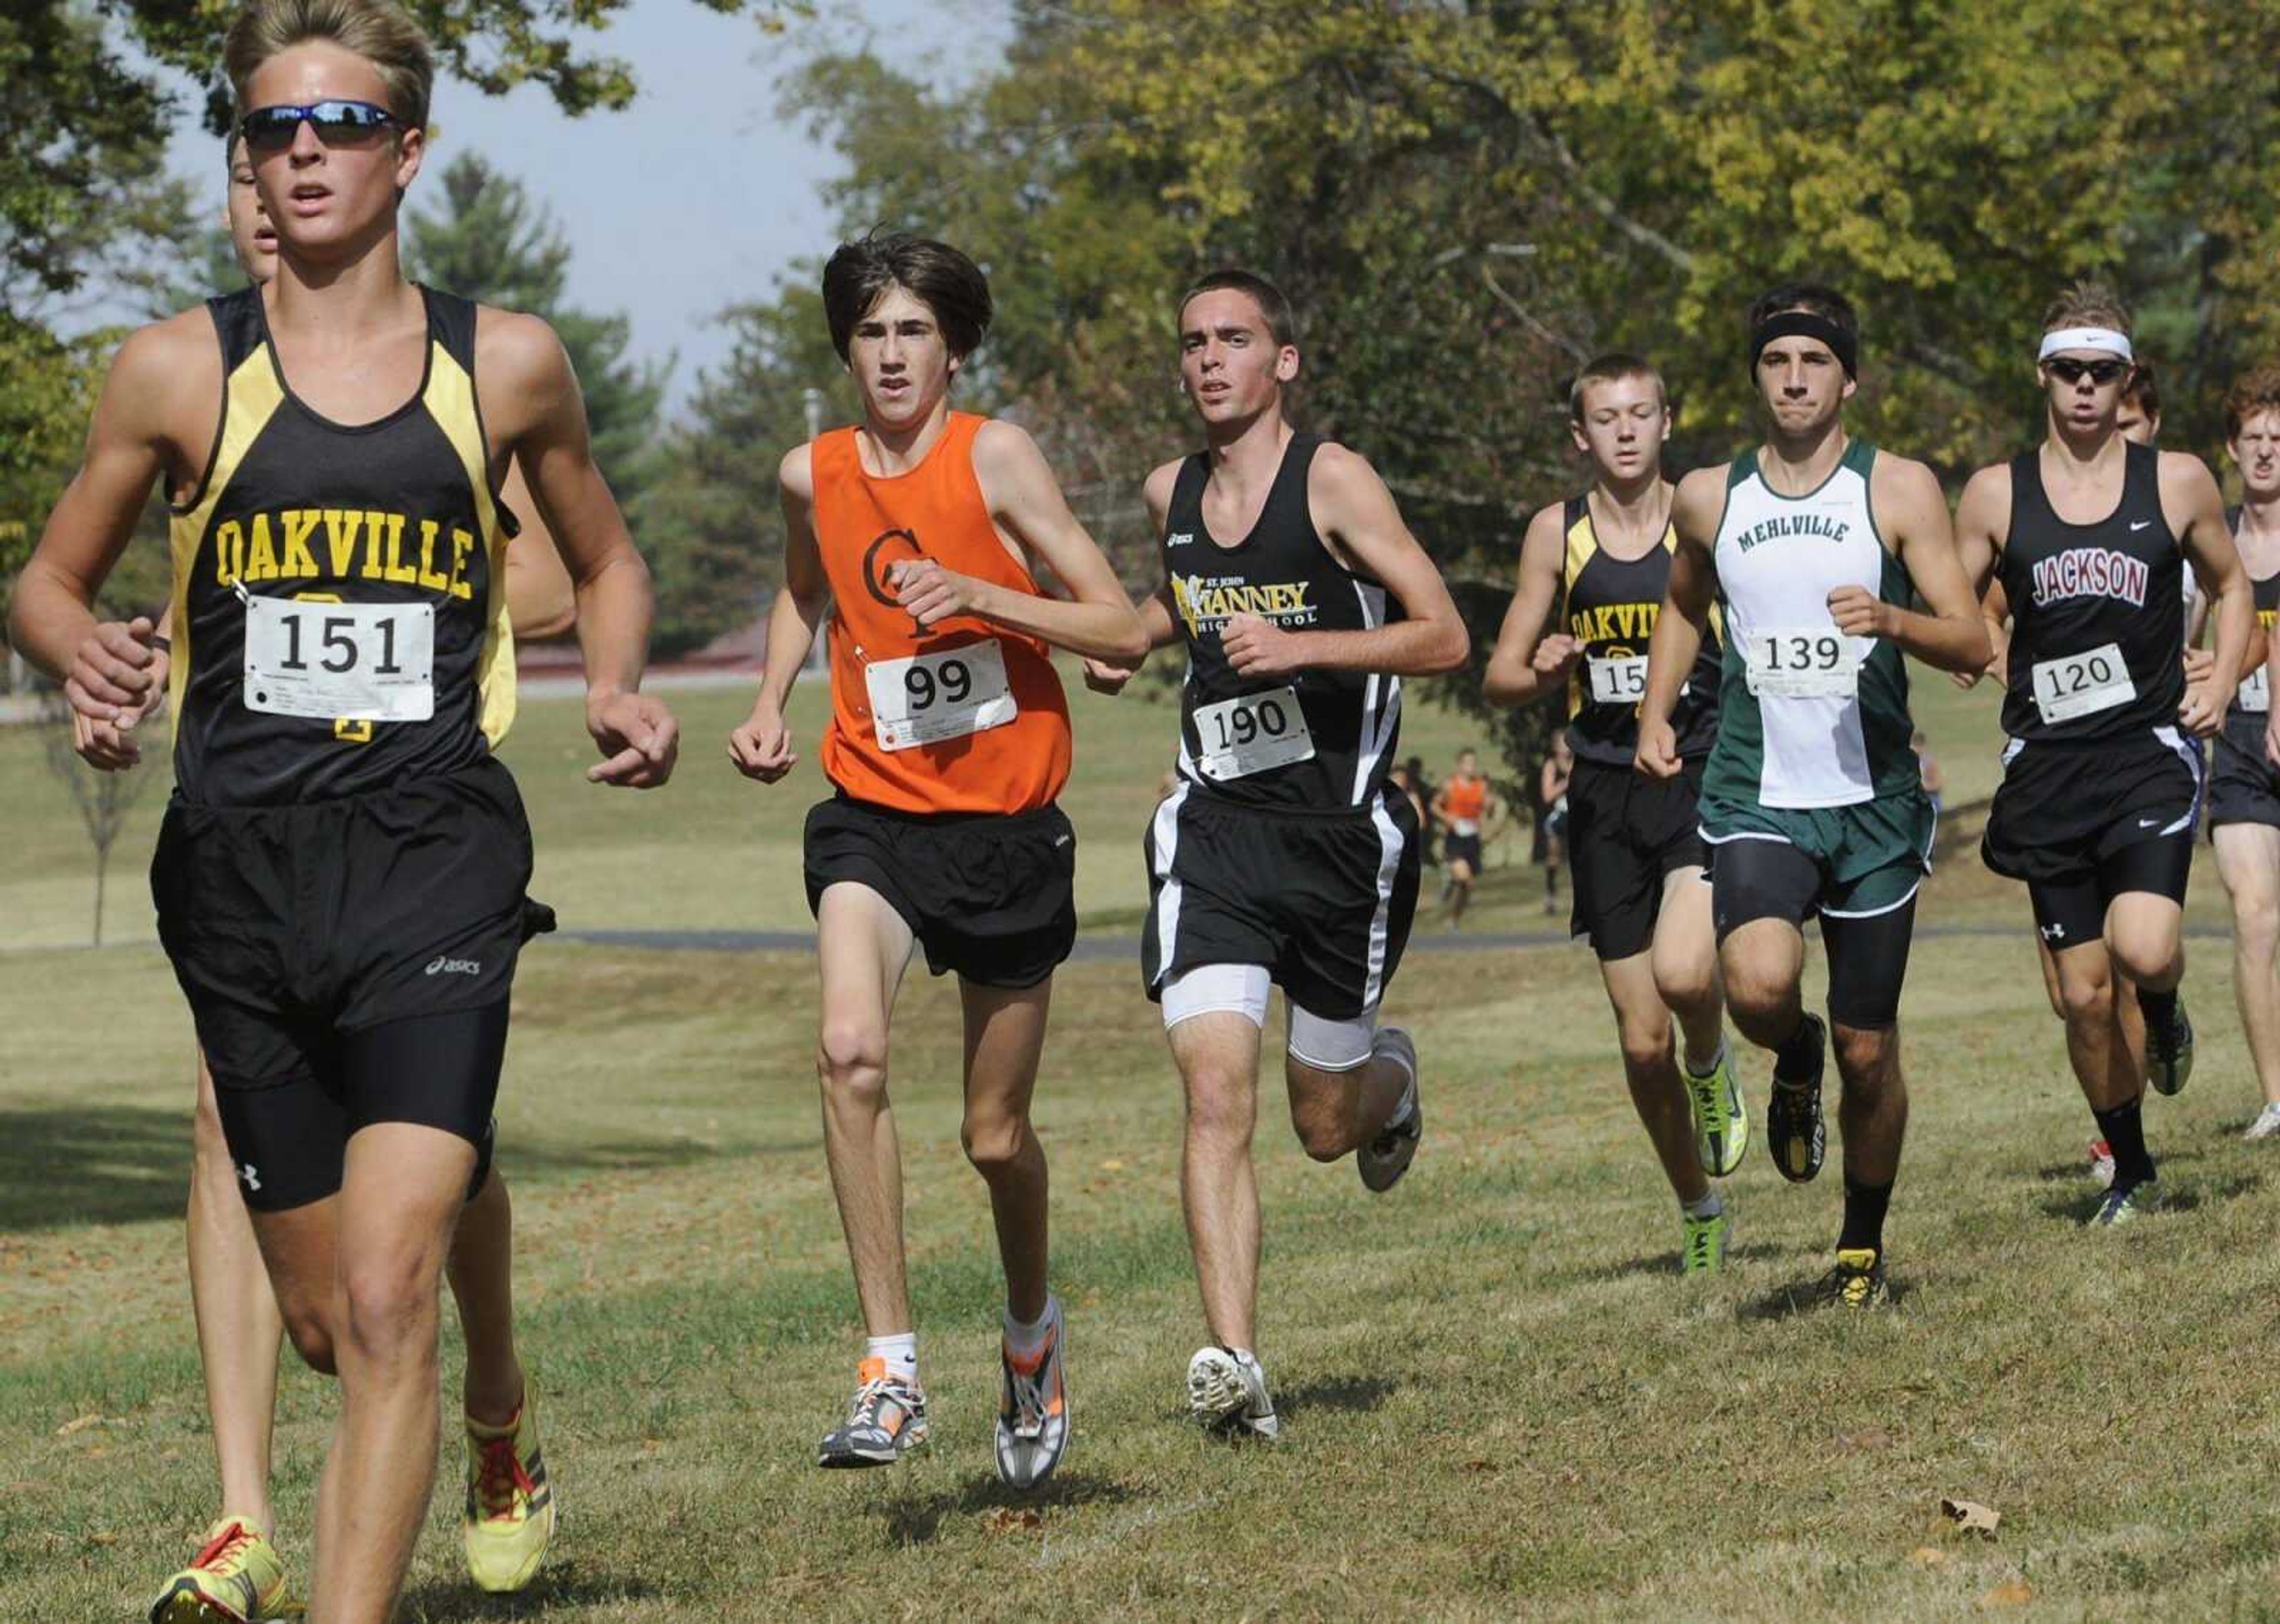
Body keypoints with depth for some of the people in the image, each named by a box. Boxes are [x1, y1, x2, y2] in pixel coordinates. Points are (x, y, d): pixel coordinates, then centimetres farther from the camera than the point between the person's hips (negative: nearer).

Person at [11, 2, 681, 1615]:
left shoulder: (507, 364, 5)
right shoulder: (180, 370, 3)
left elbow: (607, 559, 22)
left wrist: (617, 691, 2)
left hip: (433, 865, -2)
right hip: (242, 873, 2)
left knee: (384, 1300, -18)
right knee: (326, 1319, 13)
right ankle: (504, 1421, 47)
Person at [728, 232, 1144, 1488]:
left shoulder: (993, 457, -8)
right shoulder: (814, 475, 4)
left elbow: (1121, 630, -9)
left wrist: (982, 593, -23)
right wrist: (768, 705, 10)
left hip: (1006, 822, -2)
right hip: (875, 810, 2)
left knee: (994, 1134, 8)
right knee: (850, 1050, -26)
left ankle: (1032, 1327, 39)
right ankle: (891, 1365, -24)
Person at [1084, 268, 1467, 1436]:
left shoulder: (1331, 481, -9)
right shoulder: (1171, 494, 8)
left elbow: (1444, 637, -13)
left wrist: (1299, 645, -24)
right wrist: (1128, 641, 11)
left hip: (1341, 827, -3)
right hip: (1215, 825, 3)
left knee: (1325, 1127, 10)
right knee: (1216, 1093, -17)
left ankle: (1390, 1074, 48)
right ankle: (1233, 1361, -22)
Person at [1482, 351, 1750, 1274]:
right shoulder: (1558, 533, 4)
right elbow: (1500, 675, 10)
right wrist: (1544, 673, -12)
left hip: (1705, 777, -2)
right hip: (1608, 794, 2)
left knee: (1684, 973, -29)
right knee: (1642, 1039, 4)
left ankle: (1712, 1066, 7)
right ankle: (1700, 1213, 24)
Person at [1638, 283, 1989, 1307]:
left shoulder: (1898, 491, -1)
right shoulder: (1708, 499, 6)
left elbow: (1971, 645, -5)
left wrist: (1891, 620, -24)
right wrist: (1656, 715, 15)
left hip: (1874, 806, -1)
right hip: (1756, 800, 1)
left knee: (1868, 1050, 5)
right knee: (1758, 987, -27)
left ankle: (1863, 1246, 27)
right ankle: (1795, 1065, 9)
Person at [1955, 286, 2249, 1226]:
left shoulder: (2178, 483, 4)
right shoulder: (1995, 496, 4)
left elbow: (2230, 585, 18)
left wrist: (2220, 683, 3)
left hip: (2151, 752, -1)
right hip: (2048, 763, 1)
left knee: (2143, 948, -23)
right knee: (2084, 996, 3)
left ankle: (2165, 1016, 14)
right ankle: (2132, 1174, 22)